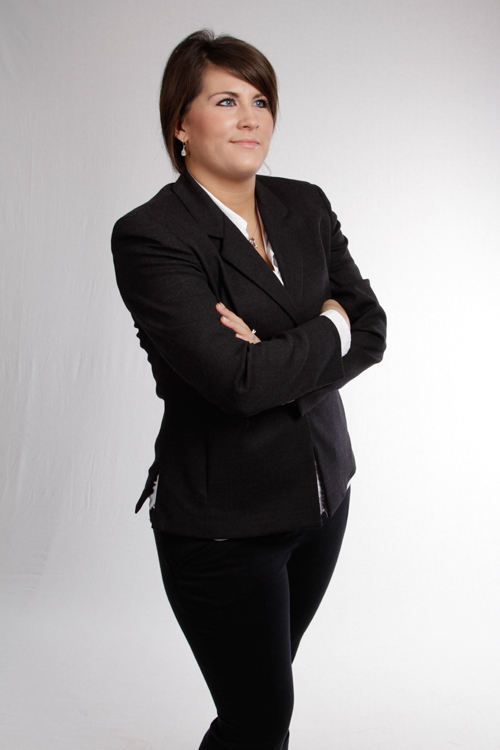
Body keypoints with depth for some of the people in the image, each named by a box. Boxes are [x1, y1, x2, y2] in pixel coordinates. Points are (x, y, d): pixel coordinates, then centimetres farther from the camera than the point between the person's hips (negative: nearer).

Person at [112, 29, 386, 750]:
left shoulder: (306, 207, 4)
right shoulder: (149, 237, -16)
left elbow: (370, 329, -2)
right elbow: (235, 380, -26)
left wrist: (275, 356, -18)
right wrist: (328, 329, -11)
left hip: (322, 495, 6)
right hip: (221, 522, -5)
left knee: (267, 684, 21)